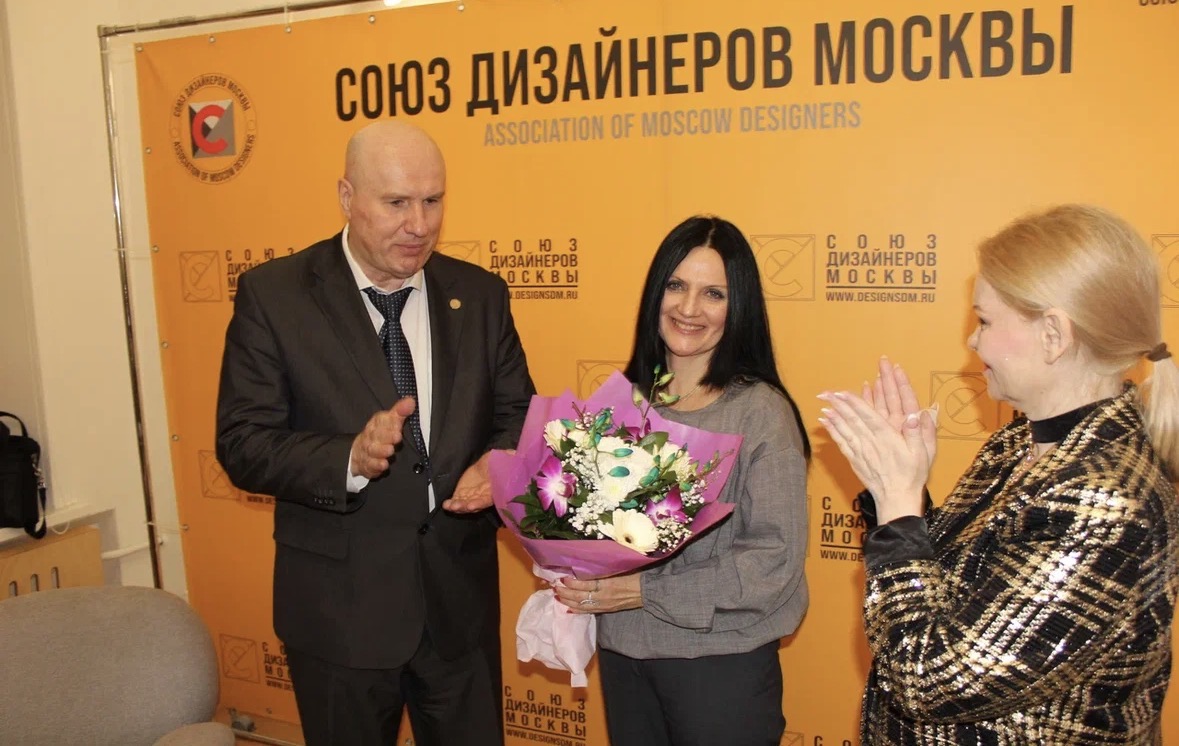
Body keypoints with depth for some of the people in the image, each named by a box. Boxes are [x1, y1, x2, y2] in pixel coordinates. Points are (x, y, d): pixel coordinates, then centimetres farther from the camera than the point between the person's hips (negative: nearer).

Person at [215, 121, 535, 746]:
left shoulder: (480, 294, 1)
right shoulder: (272, 295, -9)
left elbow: (517, 413, 7)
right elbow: (242, 443, -11)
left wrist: (500, 462, -16)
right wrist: (351, 460, -28)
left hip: (461, 600, 3)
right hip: (341, 606, -2)